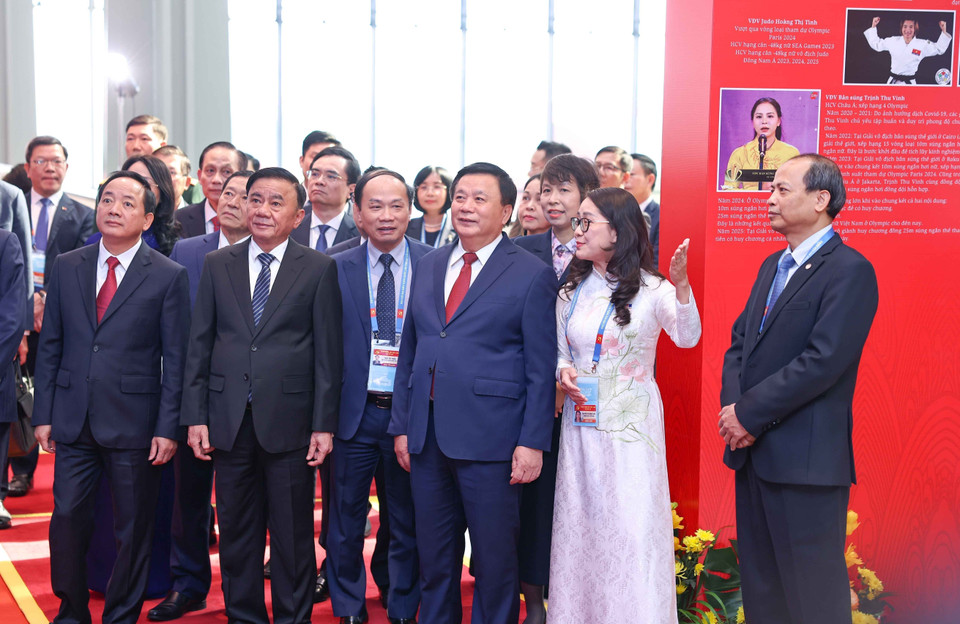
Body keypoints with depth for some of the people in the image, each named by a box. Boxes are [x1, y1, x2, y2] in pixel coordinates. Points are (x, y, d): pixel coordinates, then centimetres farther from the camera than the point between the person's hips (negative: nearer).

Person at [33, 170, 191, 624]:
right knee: (66, 519, 5)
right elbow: (50, 346, 9)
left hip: (134, 425, -2)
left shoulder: (169, 276, -3)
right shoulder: (66, 267, 7)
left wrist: (167, 428, -8)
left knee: (132, 529, 8)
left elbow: (174, 359, -4)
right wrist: (43, 414, 4)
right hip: (73, 420, 3)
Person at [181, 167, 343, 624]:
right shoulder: (217, 265, 8)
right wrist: (195, 416, 1)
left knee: (293, 535, 6)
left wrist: (324, 424, -6)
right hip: (229, 419, 3)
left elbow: (328, 351, -2)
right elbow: (199, 345, 7)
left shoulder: (319, 269, 0)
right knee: (236, 532, 12)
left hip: (289, 420, -2)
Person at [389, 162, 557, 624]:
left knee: (495, 560, 6)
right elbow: (409, 353, 14)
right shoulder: (429, 266, 13)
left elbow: (541, 369, -6)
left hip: (490, 440, -5)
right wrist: (401, 425, 9)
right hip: (427, 436, 5)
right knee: (433, 557, 15)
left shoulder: (532, 275, -3)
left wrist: (532, 442, -12)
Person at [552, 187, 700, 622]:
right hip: (581, 423, 5)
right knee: (580, 524, 9)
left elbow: (687, 337, -21)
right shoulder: (571, 293, 10)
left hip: (632, 424, -5)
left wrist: (681, 284, -36)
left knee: (632, 527, -4)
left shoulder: (650, 289, -6)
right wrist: (563, 373, -5)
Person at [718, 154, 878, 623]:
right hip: (753, 450, 8)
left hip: (805, 457, -8)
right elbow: (739, 342, 14)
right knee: (759, 586, 16)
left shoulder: (849, 270, -11)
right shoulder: (772, 266, 16)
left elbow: (822, 361, -20)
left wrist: (750, 412, -15)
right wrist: (733, 407, -3)